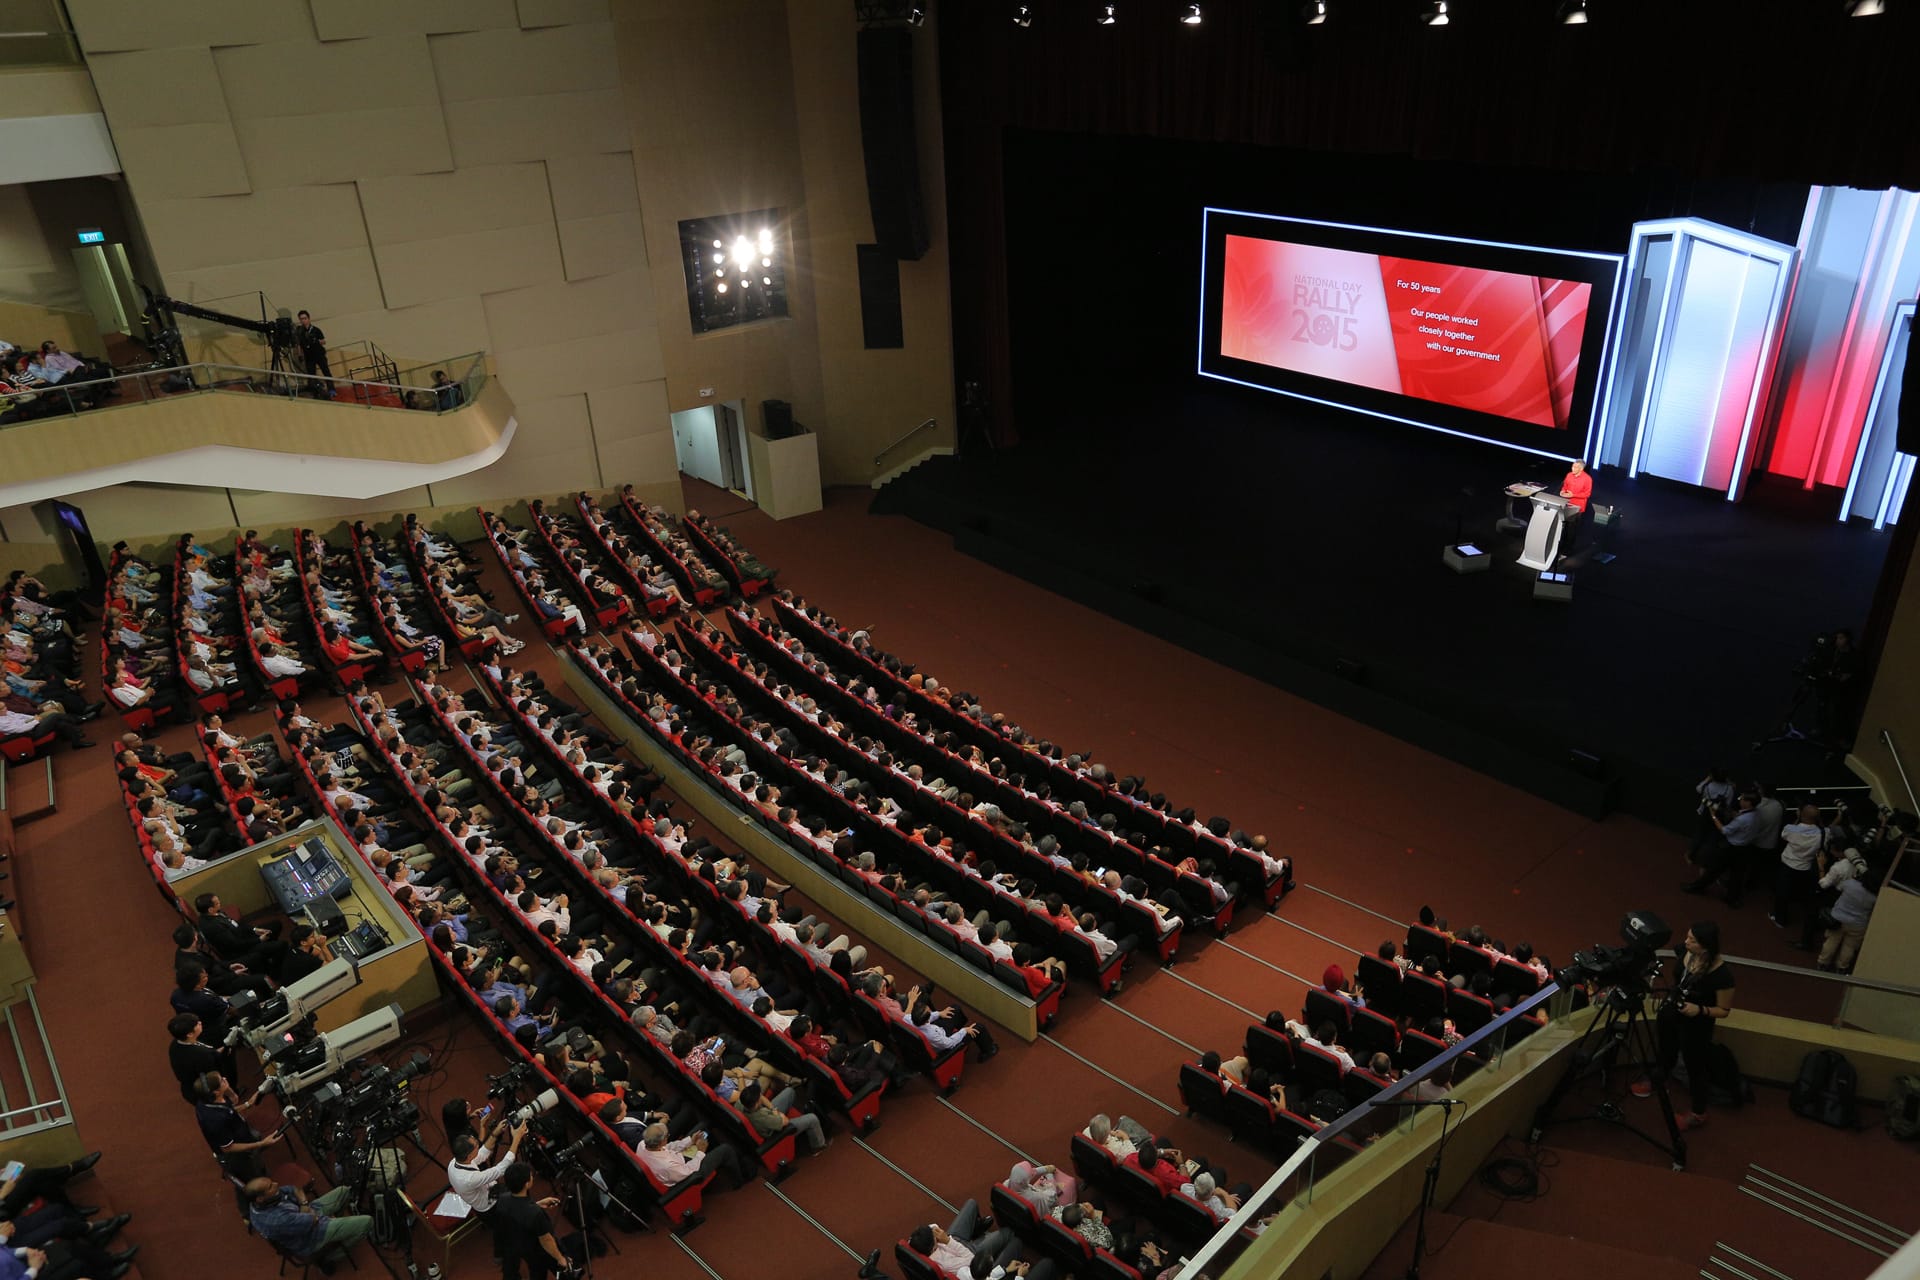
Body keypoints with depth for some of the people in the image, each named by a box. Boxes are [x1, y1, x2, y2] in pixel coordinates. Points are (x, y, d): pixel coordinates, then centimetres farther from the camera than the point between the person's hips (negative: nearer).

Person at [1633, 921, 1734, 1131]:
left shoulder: (1722, 975, -33)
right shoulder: (1688, 954, -16)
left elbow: (1724, 1010, -18)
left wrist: (1700, 1010, -33)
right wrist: (1669, 998, 4)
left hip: (1696, 1026, -6)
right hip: (1671, 1013, 6)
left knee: (1695, 1066, 15)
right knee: (1666, 1052, 31)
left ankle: (1698, 1114, 38)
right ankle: (1658, 1082, 60)